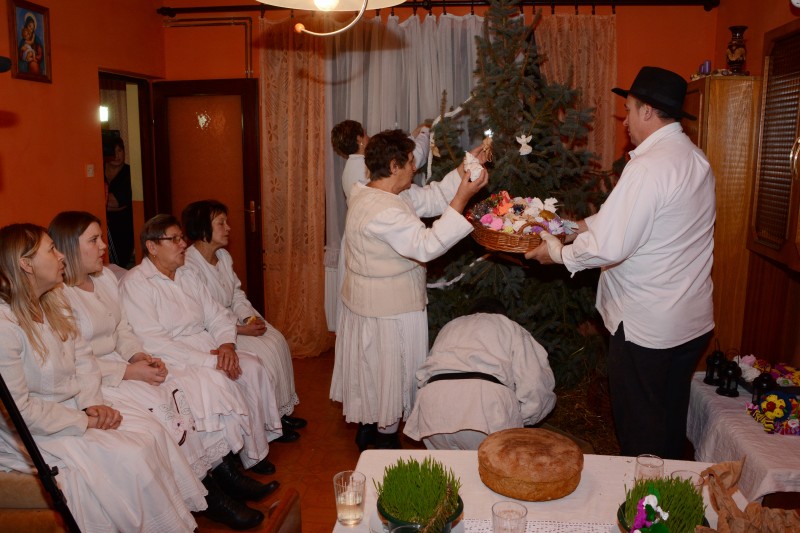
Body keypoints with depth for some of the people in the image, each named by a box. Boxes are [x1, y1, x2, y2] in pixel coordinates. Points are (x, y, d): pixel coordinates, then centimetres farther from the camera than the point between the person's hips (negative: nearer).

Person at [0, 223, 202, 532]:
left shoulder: (53, 301, 3)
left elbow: (82, 356, 7)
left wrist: (92, 404, -8)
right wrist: (84, 423, -16)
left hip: (72, 409, 8)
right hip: (31, 435, -8)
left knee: (152, 434, -8)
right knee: (131, 460, -19)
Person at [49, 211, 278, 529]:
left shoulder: (105, 277, 10)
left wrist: (141, 357, -6)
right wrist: (129, 372, -21)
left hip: (123, 367, 8)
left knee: (204, 384, -10)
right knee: (162, 408, -29)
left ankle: (227, 474, -5)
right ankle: (212, 497, -13)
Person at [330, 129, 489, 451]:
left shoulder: (371, 194, 3)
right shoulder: (383, 210, -28)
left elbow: (432, 198, 6)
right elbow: (426, 246, -33)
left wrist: (463, 172, -3)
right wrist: (462, 199, -32)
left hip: (368, 302, 10)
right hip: (389, 310, -10)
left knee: (372, 369, 23)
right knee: (390, 372, 7)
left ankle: (367, 427, 40)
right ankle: (386, 439, 25)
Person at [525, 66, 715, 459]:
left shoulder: (648, 167, -22)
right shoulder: (696, 158, 7)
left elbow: (608, 247, -25)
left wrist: (559, 253, -9)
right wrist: (587, 224, 16)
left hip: (645, 327, -9)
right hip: (693, 320, 9)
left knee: (639, 429, 8)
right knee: (671, 419, 22)